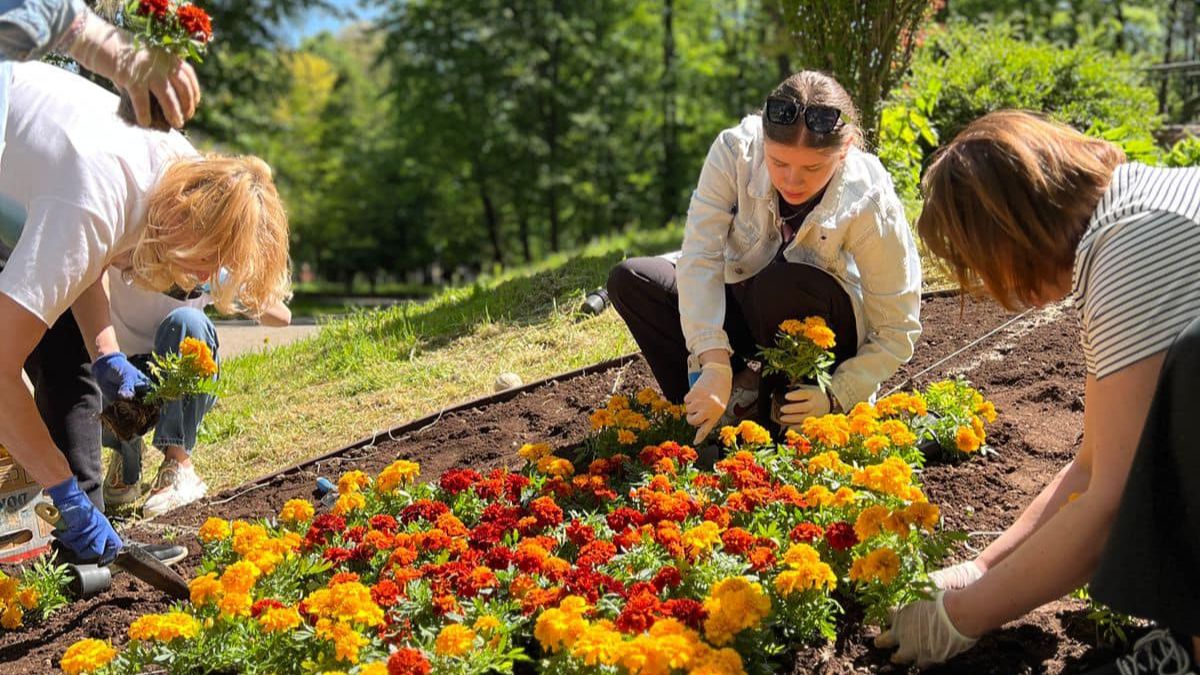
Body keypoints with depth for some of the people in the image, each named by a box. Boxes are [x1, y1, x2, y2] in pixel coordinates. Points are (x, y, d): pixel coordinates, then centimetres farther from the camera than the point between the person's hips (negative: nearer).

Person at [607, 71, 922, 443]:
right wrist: (714, 362, -40)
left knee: (783, 284, -36)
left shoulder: (870, 203, -28)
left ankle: (785, 413, -13)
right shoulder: (736, 150, -25)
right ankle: (741, 385, -12)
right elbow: (700, 256, -30)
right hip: (742, 306, 3)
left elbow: (897, 331, -21)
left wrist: (835, 397, -30)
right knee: (629, 280, -16)